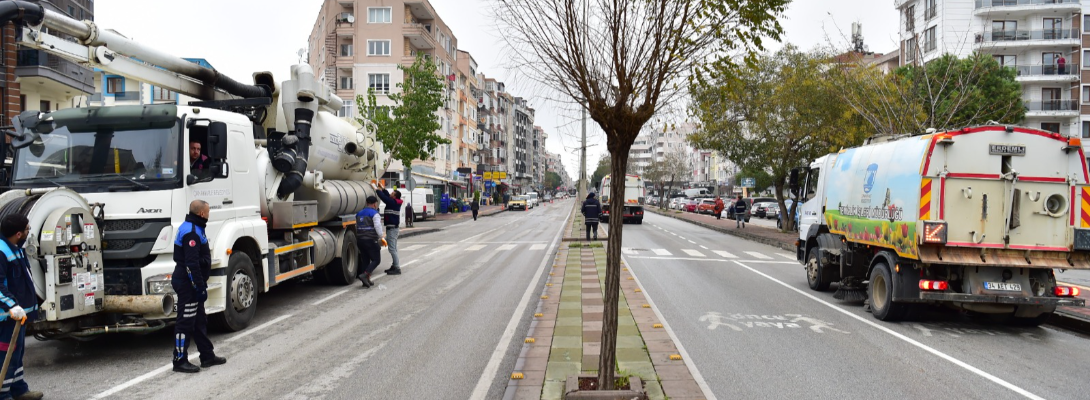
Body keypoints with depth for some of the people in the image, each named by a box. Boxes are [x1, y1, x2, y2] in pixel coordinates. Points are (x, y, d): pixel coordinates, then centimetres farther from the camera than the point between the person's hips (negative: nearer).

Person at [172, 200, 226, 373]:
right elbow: (192, 264, -24)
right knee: (186, 322, -3)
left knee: (199, 321, 16)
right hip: (188, 285, -11)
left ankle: (208, 356, 25)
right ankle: (180, 361, 5)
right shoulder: (191, 232, -20)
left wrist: (201, 285, 22)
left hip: (191, 283, 11)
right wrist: (200, 287, -20)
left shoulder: (191, 228, 14)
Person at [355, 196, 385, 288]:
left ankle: (366, 281, 12)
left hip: (359, 240, 7)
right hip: (371, 240, -7)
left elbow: (357, 227, 20)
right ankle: (364, 275, -17)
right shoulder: (374, 214, -9)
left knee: (365, 260, 12)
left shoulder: (359, 213, 15)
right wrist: (381, 235, 0)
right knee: (376, 260, 0)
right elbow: (377, 227, -17)